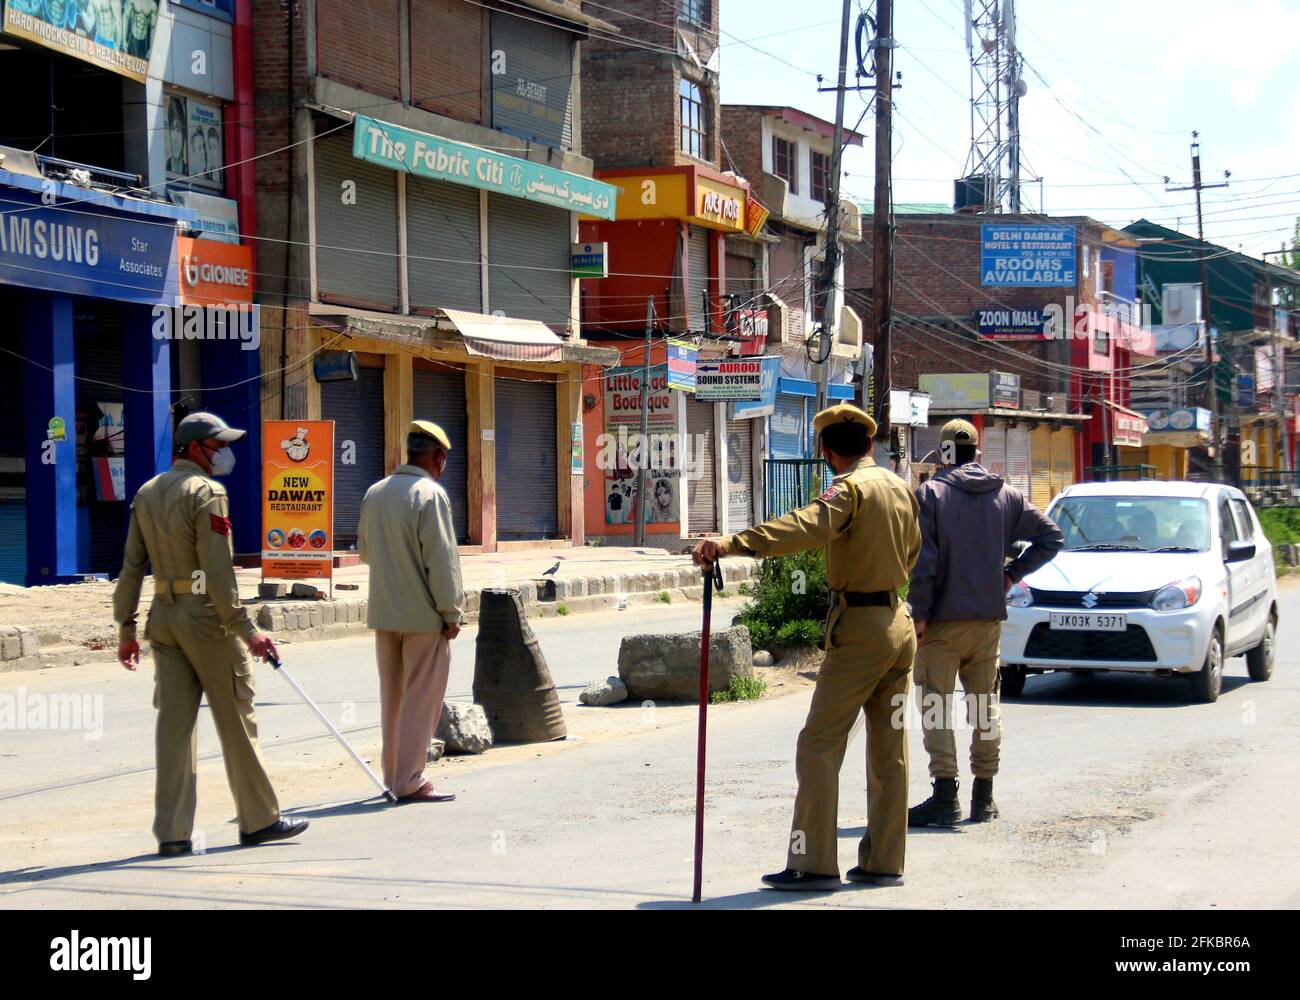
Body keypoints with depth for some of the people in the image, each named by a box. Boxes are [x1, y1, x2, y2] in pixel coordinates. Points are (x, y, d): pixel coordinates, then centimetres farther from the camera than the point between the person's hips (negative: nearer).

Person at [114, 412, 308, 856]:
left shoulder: (146, 494, 12)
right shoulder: (206, 492, -11)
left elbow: (131, 567, 11)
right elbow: (218, 570, -17)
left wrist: (126, 628, 15)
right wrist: (246, 630, -17)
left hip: (164, 618, 7)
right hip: (206, 616, -7)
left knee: (174, 722, 5)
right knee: (236, 720, 3)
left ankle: (172, 832, 3)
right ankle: (259, 819, 11)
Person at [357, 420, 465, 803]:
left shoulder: (375, 493, 8)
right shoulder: (430, 494, -14)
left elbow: (364, 550, 19)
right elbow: (442, 560, -17)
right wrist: (451, 613, -12)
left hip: (384, 613, 7)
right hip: (423, 615, -7)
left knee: (392, 696, 15)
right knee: (421, 700, -1)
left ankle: (393, 774, 21)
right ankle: (410, 781, 0)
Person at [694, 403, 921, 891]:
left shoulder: (850, 489, -14)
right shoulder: (901, 489, 11)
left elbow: (805, 526, -33)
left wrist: (732, 544, -44)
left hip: (859, 630, -8)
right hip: (900, 623, 8)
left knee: (819, 746, -6)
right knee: (890, 749, 12)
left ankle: (814, 863, -9)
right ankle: (883, 861, 16)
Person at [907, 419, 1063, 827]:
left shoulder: (930, 494, -7)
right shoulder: (1006, 496, 8)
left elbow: (921, 561, -14)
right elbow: (1051, 537, 10)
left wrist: (920, 612, -9)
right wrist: (1013, 573, 12)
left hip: (942, 623, -5)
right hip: (989, 619, 5)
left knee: (935, 707, -2)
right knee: (986, 707, 11)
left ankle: (945, 797, -9)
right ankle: (984, 799, 14)